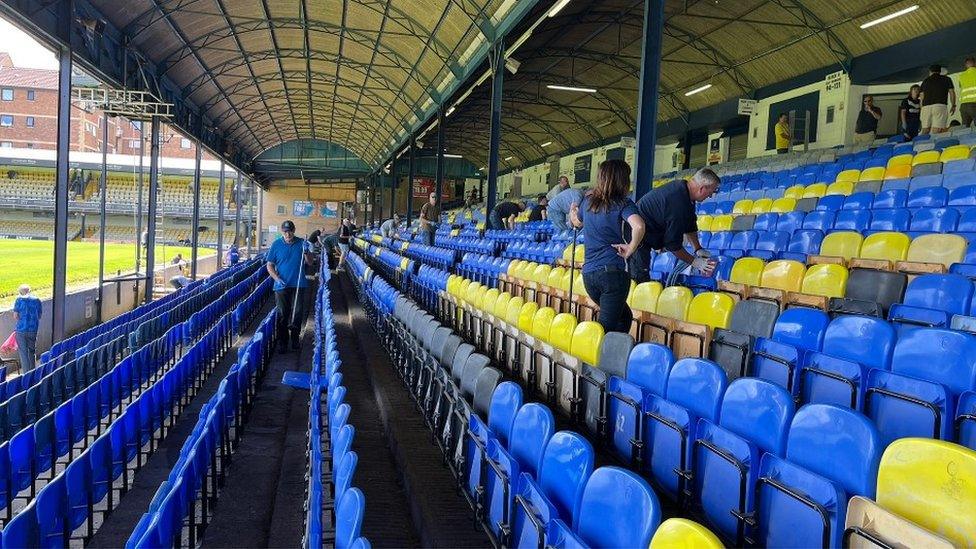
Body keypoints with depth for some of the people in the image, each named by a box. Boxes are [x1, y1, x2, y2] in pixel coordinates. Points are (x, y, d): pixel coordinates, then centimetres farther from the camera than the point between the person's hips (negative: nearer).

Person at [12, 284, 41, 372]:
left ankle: (26, 373, 0)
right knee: (31, 352, 17)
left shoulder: (19, 299, -4)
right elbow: (39, 316, 8)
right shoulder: (37, 300, 5)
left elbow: (15, 316, -5)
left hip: (21, 329, -3)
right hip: (33, 330, 3)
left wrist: (21, 322, 11)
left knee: (23, 353, 2)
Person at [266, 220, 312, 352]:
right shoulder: (276, 244, 0)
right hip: (281, 285, 0)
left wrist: (306, 252, -17)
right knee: (282, 314, 2)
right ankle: (282, 341, 11)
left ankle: (295, 336, 16)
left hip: (298, 284, 0)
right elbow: (270, 265, 2)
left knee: (298, 312, -2)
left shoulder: (301, 243, 2)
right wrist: (277, 279, -12)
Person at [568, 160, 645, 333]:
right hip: (612, 271, -6)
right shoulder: (622, 203, -6)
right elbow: (638, 226, -27)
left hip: (588, 273, 7)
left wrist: (572, 211, 56)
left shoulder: (588, 200, 12)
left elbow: (577, 222, 34)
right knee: (607, 325, -3)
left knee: (624, 316, 21)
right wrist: (630, 249, -11)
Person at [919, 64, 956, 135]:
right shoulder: (946, 79, 16)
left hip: (926, 107, 2)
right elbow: (952, 93, 10)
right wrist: (953, 106, 20)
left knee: (925, 131, 1)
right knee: (937, 131, -11)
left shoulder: (925, 80, 20)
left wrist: (922, 109, 23)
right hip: (940, 106, -2)